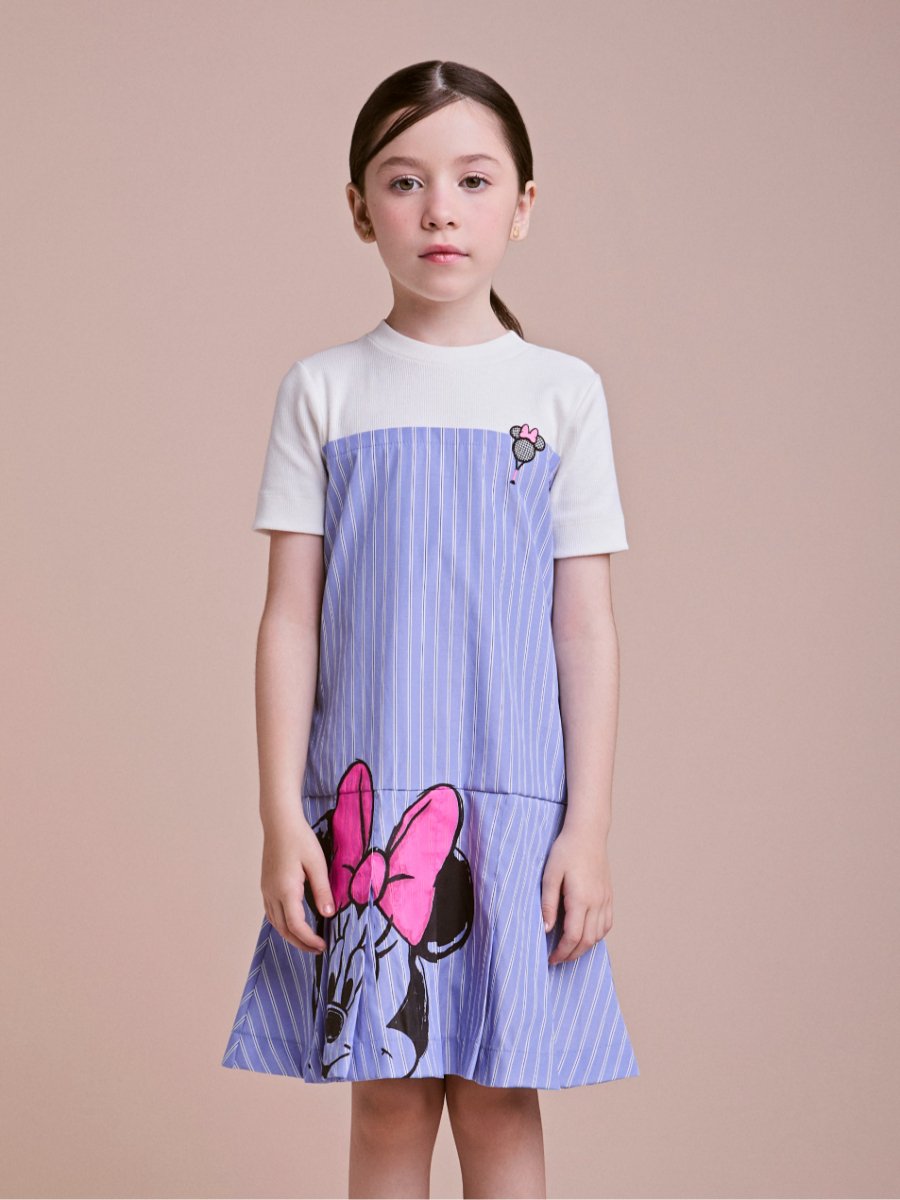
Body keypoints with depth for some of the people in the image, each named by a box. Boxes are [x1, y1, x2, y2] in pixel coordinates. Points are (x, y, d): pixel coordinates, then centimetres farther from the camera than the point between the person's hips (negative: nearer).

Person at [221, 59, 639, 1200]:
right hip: (363, 795, 0)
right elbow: (289, 618, 2)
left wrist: (589, 827, -3)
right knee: (384, 1096, 5)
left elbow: (585, 626, 2)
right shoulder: (322, 390, 4)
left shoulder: (563, 392, 3)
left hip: (515, 799, 0)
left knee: (499, 1096, 4)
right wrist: (281, 815, -4)